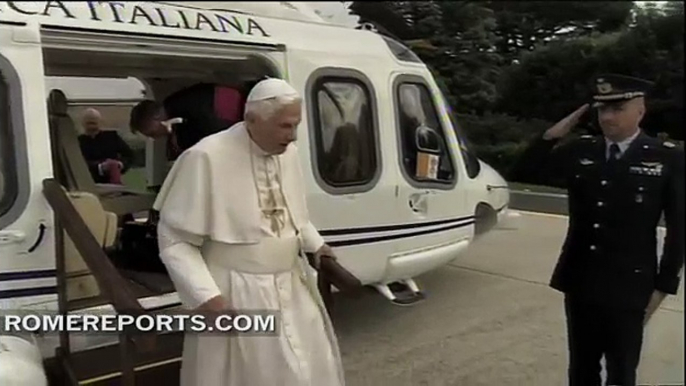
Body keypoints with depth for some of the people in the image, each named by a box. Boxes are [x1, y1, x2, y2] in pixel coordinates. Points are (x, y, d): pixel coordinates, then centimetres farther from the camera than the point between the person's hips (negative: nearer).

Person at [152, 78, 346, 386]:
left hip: (292, 287, 6)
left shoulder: (289, 153, 1)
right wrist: (205, 295, -22)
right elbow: (174, 239, -15)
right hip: (235, 295, -6)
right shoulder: (206, 158, -20)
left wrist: (314, 244, 7)